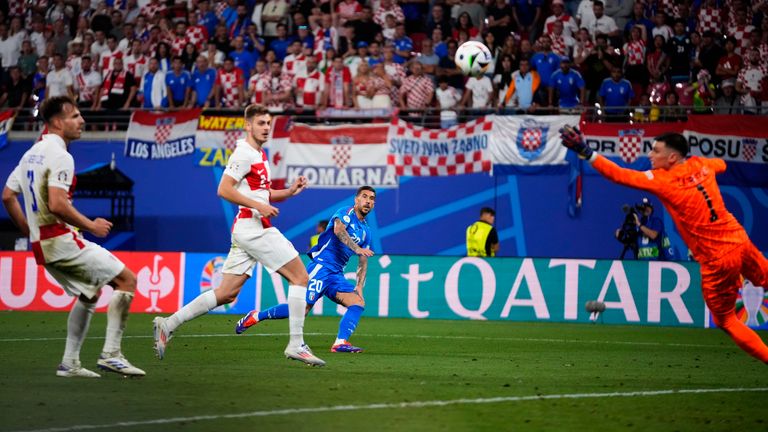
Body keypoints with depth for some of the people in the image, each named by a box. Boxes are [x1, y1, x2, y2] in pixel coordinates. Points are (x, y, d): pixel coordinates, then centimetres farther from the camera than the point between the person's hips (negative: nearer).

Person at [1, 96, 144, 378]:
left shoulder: (31, 154, 15)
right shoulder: (60, 156, -15)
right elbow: (56, 204, -25)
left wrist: (30, 231, 24)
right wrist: (91, 225, -14)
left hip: (43, 246, 10)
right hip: (63, 241, -10)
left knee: (89, 294, 23)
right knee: (127, 280, -6)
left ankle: (70, 363, 18)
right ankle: (110, 354, -11)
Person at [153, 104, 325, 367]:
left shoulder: (260, 155, 20)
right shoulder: (244, 153, -10)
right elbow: (224, 190, -17)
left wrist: (290, 191, 13)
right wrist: (258, 205, -20)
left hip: (246, 230, 9)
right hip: (252, 226, -9)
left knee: (226, 293, 7)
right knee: (300, 276, -6)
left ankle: (168, 324, 7)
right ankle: (296, 345, -7)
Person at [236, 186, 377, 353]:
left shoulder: (366, 231, 20)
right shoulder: (346, 213, -1)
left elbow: (363, 262, 21)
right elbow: (338, 229, -24)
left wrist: (359, 286, 7)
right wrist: (357, 248, -36)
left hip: (337, 275, 7)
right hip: (321, 266, -7)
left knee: (359, 303, -13)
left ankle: (340, 343, -22)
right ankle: (256, 316, 1)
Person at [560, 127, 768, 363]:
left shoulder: (663, 180, -13)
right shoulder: (701, 164, 4)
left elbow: (619, 175, -16)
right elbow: (721, 164, 28)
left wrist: (586, 153, -17)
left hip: (717, 261, -6)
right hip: (740, 240, 6)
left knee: (725, 321, 10)